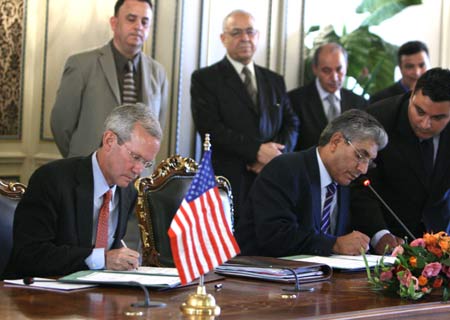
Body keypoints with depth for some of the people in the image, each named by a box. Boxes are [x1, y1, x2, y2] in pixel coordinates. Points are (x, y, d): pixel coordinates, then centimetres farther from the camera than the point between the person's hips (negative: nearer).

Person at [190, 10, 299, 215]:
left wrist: (277, 154, -7)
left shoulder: (275, 80, 19)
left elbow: (291, 123, 14)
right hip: (226, 181, -4)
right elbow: (209, 127, -8)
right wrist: (256, 150, -15)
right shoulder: (205, 79, 3)